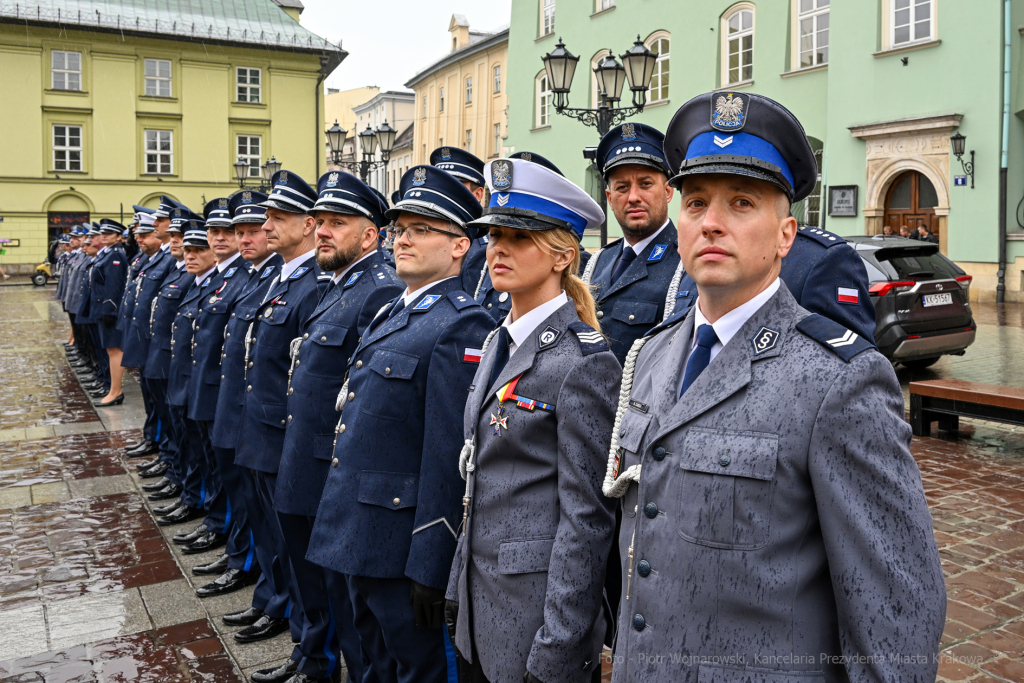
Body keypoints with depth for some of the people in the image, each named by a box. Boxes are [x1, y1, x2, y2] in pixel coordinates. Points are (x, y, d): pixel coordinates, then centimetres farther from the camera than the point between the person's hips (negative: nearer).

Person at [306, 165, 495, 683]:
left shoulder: (461, 326, -18)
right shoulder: (392, 314, 12)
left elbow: (448, 457, -22)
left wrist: (428, 567, -21)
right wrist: (346, 524, 18)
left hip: (402, 543, -9)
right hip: (359, 535, 9)